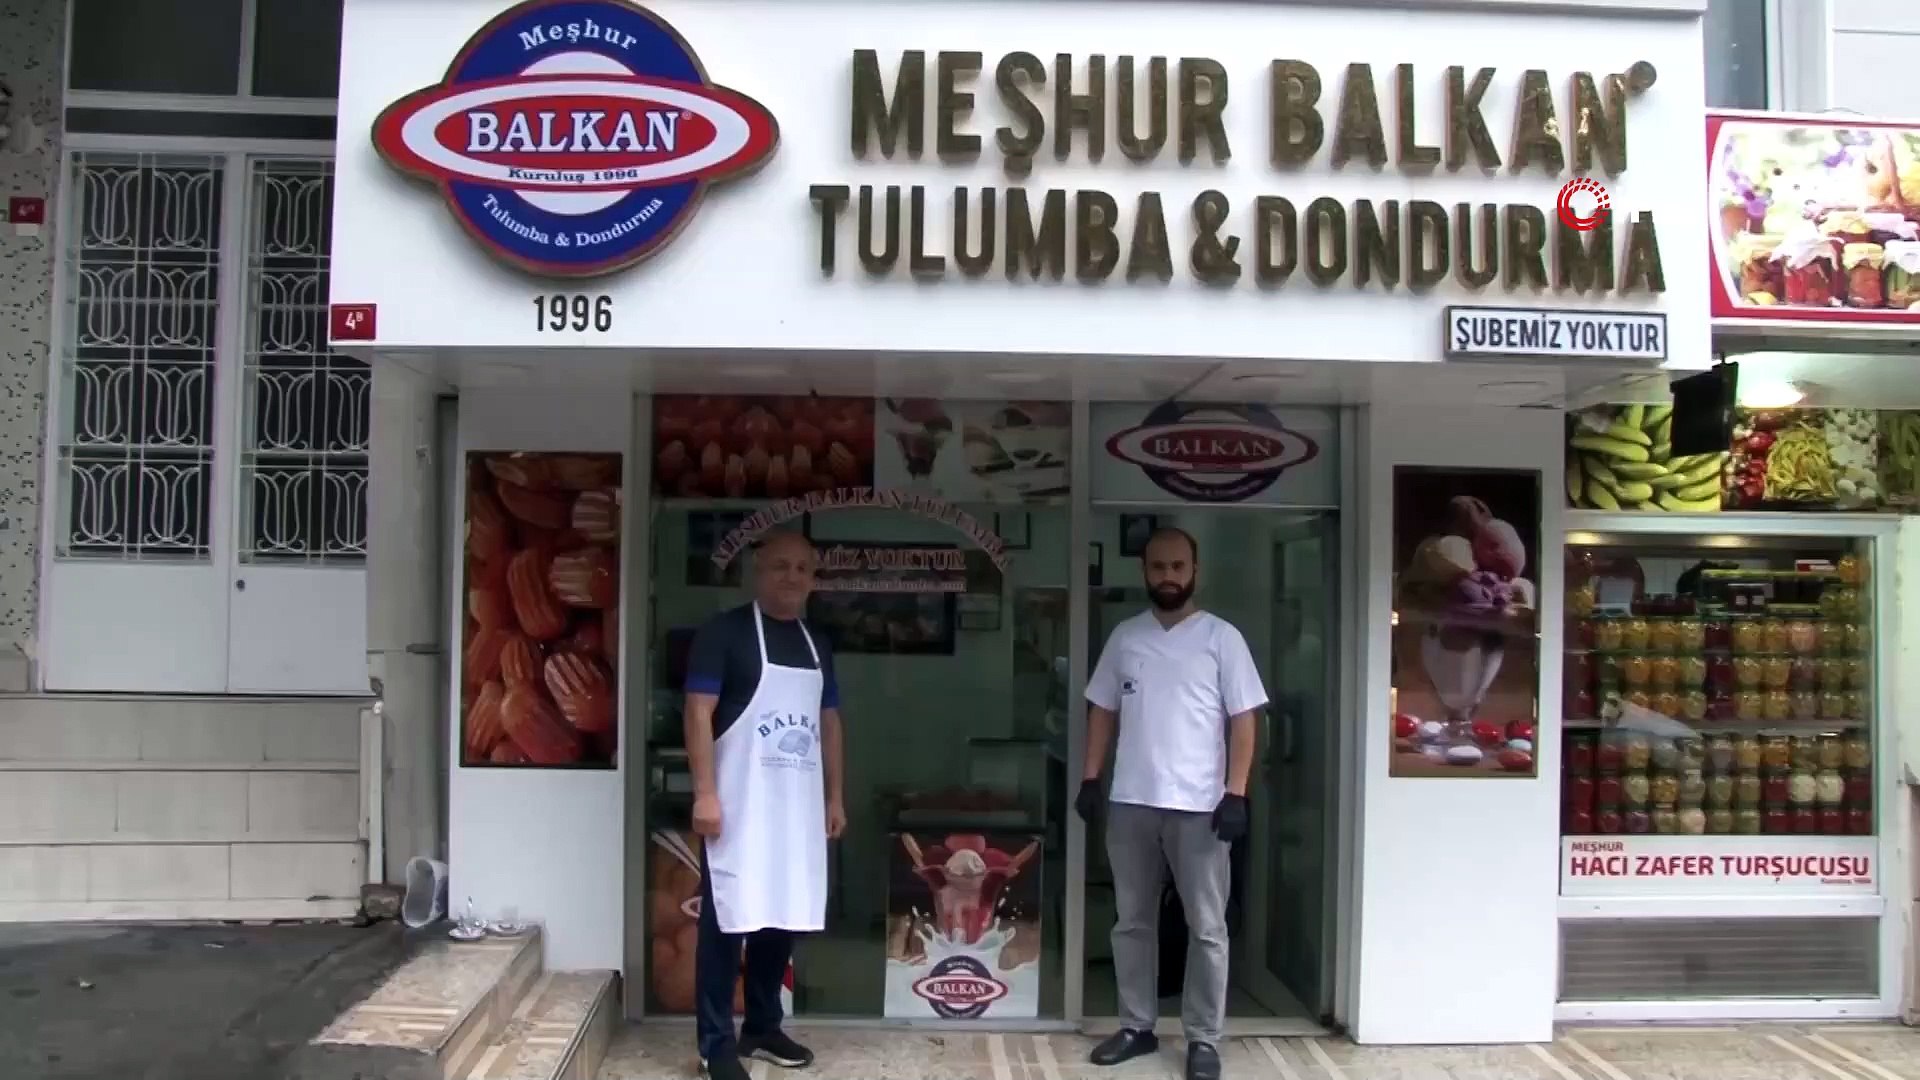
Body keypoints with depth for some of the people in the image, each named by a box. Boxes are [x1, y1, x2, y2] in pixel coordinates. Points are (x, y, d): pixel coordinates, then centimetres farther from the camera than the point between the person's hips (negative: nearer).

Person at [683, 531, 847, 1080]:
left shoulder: (816, 645, 16)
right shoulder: (725, 631, -5)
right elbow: (698, 712, -11)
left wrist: (835, 796, 16)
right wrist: (705, 792, -17)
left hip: (799, 806, 7)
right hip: (739, 804, -6)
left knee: (785, 917, 11)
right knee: (728, 919, -3)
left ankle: (763, 1027, 26)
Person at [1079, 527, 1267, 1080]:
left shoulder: (1222, 637, -2)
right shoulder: (1124, 636, 8)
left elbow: (1243, 720, -4)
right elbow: (1102, 711, 13)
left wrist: (1235, 794, -11)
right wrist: (1091, 779, 5)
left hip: (1199, 806, -3)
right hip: (1131, 803, 4)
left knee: (1206, 928, 4)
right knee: (1132, 921, 12)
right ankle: (1137, 1026, 24)